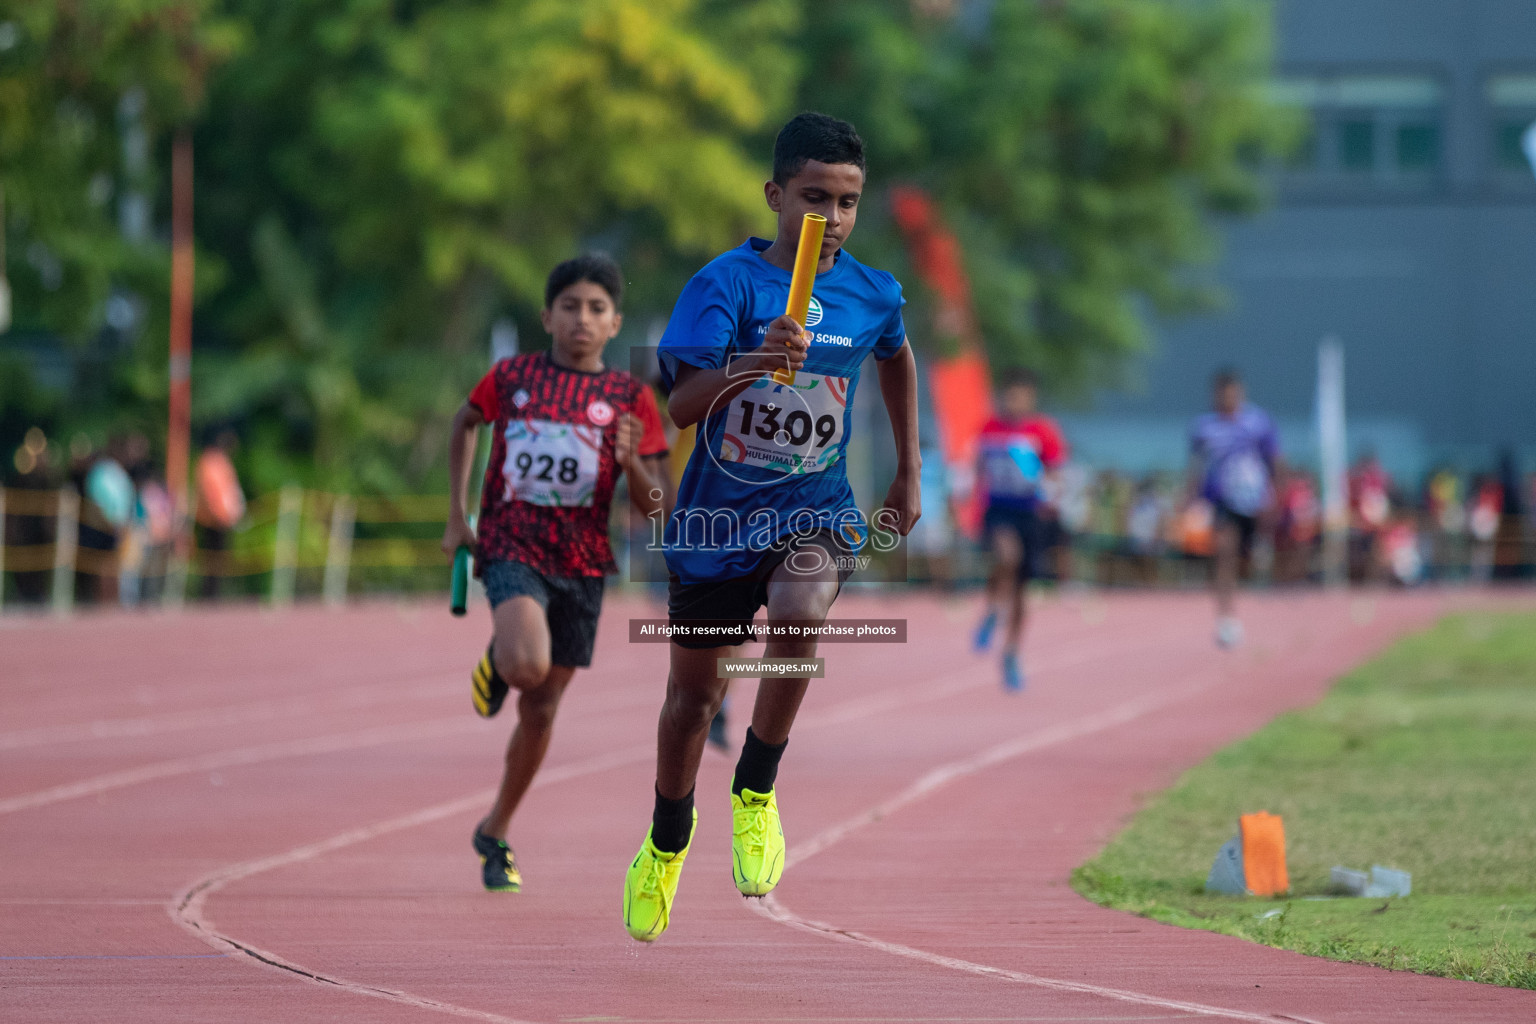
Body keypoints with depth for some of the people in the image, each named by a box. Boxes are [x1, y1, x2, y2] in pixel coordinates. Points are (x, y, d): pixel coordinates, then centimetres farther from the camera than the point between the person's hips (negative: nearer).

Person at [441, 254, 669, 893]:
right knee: (529, 664, -30)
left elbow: (654, 506, 0)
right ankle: (497, 661, 9)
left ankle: (496, 833, 28)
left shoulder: (629, 399, 0)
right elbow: (465, 424, 20)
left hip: (582, 565, 2)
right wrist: (457, 516, 14)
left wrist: (631, 463, -22)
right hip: (511, 547, -2)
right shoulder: (511, 378, 0)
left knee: (541, 709, 8)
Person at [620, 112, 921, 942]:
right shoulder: (727, 282, -15)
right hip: (718, 513, -1)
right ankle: (666, 844, 40)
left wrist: (909, 472, 24)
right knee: (694, 695, 12)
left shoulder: (872, 295, -3)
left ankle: (756, 792, -9)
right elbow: (680, 407, -25)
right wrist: (744, 368, -45)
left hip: (815, 508, 1)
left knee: (799, 617, -32)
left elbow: (896, 357, 22)